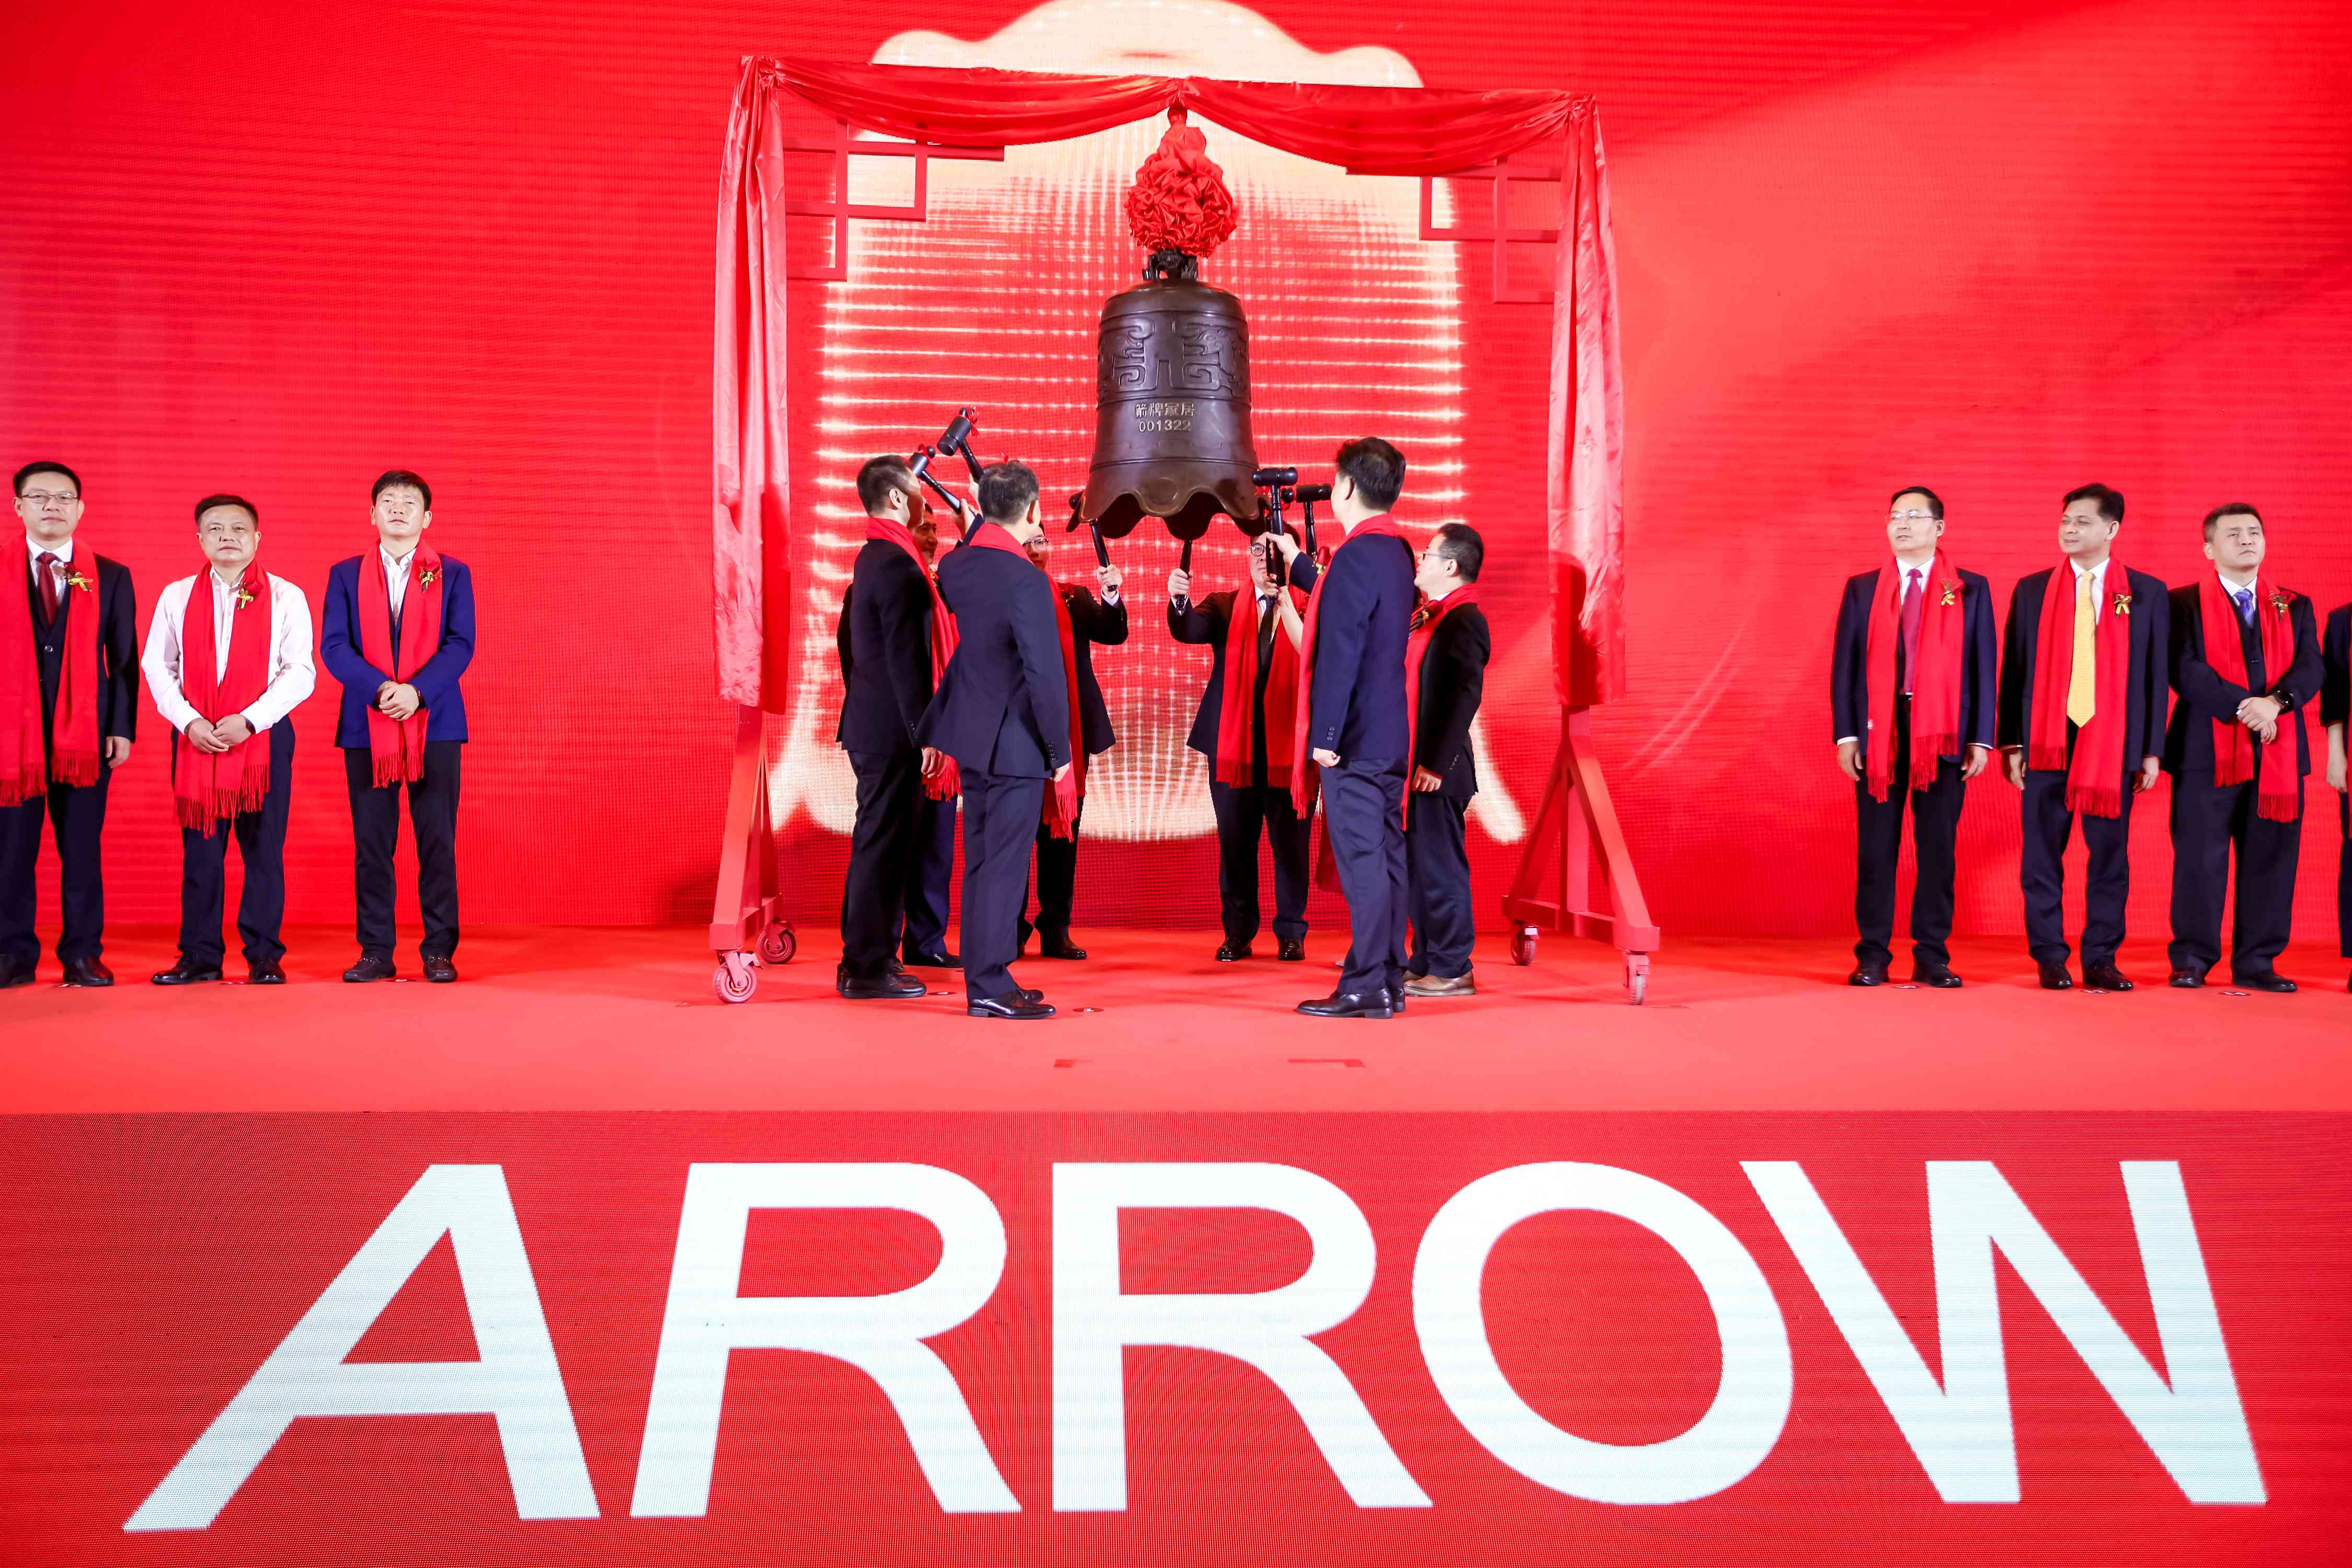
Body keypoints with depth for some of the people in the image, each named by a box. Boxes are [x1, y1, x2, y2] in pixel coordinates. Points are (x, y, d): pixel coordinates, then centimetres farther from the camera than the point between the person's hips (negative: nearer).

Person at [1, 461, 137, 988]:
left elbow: (123, 659, 7)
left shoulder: (110, 578, 7)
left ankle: (82, 954, 9)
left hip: (85, 730, 0)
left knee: (82, 847, 3)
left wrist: (122, 728, -1)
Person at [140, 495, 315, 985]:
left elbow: (300, 671, -3)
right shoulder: (176, 596, 10)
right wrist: (189, 722, -6)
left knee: (264, 849, 0)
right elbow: (156, 665, 8)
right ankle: (199, 955, 10)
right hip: (195, 737, 2)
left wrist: (249, 720, -13)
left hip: (263, 735, -2)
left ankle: (264, 954, 6)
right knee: (199, 849, 3)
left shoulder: (285, 597, 2)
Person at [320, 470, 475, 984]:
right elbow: (334, 646, 0)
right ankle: (376, 951, 8)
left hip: (435, 723, -1)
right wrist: (379, 688, -15)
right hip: (366, 727, 1)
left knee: (438, 841, -1)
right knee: (371, 843, 2)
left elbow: (460, 645, -2)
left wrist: (417, 691, -16)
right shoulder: (346, 575, 10)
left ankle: (439, 951, 4)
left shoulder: (452, 574, 8)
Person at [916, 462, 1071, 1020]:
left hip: (970, 736, 7)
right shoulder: (1025, 580, -18)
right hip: (1016, 742, -7)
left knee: (980, 862, 13)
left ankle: (984, 977, 20)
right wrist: (1061, 753, -13)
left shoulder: (954, 567, 3)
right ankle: (990, 987, 0)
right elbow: (1044, 674, -17)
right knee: (1004, 863, -3)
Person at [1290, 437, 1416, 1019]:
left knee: (1361, 859, -7)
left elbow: (1339, 655, -19)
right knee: (1385, 855, 10)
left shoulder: (1355, 557, -16)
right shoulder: (1397, 552, 13)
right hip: (1390, 735, 9)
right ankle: (1389, 981, 15)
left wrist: (1324, 736, -18)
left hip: (1354, 737, -9)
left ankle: (1366, 987, -6)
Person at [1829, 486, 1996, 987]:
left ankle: (1932, 957, 8)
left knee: (1939, 847, 2)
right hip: (1878, 732, 1)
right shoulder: (1862, 588, 9)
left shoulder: (1971, 590, 6)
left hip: (1945, 733, -1)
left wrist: (1981, 738, -3)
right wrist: (1845, 734, -3)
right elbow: (1845, 664, 6)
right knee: (1876, 848, 2)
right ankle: (1873, 955, 8)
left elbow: (1983, 666, 4)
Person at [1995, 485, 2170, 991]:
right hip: (2047, 741, 1)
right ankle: (2050, 959, 10)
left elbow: (2156, 675, 4)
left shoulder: (2147, 593, 5)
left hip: (2115, 744, -1)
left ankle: (2101, 960, 9)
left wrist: (2152, 751, 0)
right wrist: (2012, 743, 0)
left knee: (2110, 855, 2)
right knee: (2043, 856, 2)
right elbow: (2014, 669, 7)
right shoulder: (2032, 590, 8)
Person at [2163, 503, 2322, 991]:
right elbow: (2184, 670, -9)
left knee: (2270, 860, 3)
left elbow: (2310, 668, 2)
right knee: (2200, 859, -2)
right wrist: (2241, 706, -19)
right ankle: (2191, 960, 6)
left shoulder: (2295, 606, 15)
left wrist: (2276, 702, -17)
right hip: (2207, 750, -3)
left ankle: (2256, 963, 10)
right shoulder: (2184, 603, 4)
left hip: (2279, 751, 3)